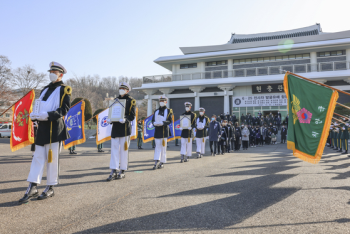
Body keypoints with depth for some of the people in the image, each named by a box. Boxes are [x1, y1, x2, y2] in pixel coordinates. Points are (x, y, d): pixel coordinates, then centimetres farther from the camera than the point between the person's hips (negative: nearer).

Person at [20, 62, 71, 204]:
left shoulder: (64, 89, 0)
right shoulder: (45, 89, 21)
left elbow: (65, 109, -10)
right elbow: (39, 106, 23)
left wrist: (48, 115, -23)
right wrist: (34, 115, 3)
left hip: (55, 128, -6)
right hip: (42, 127, 6)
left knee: (52, 158, 0)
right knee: (38, 157, 4)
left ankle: (50, 188, 11)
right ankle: (32, 188, 8)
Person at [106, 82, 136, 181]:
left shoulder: (131, 100, 2)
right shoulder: (116, 99, 17)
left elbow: (132, 116, -4)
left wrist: (125, 119, -24)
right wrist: (109, 119, -3)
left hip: (125, 128, -4)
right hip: (115, 127, 5)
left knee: (124, 149, 2)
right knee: (114, 149, 2)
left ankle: (122, 171, 11)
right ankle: (114, 171, 5)